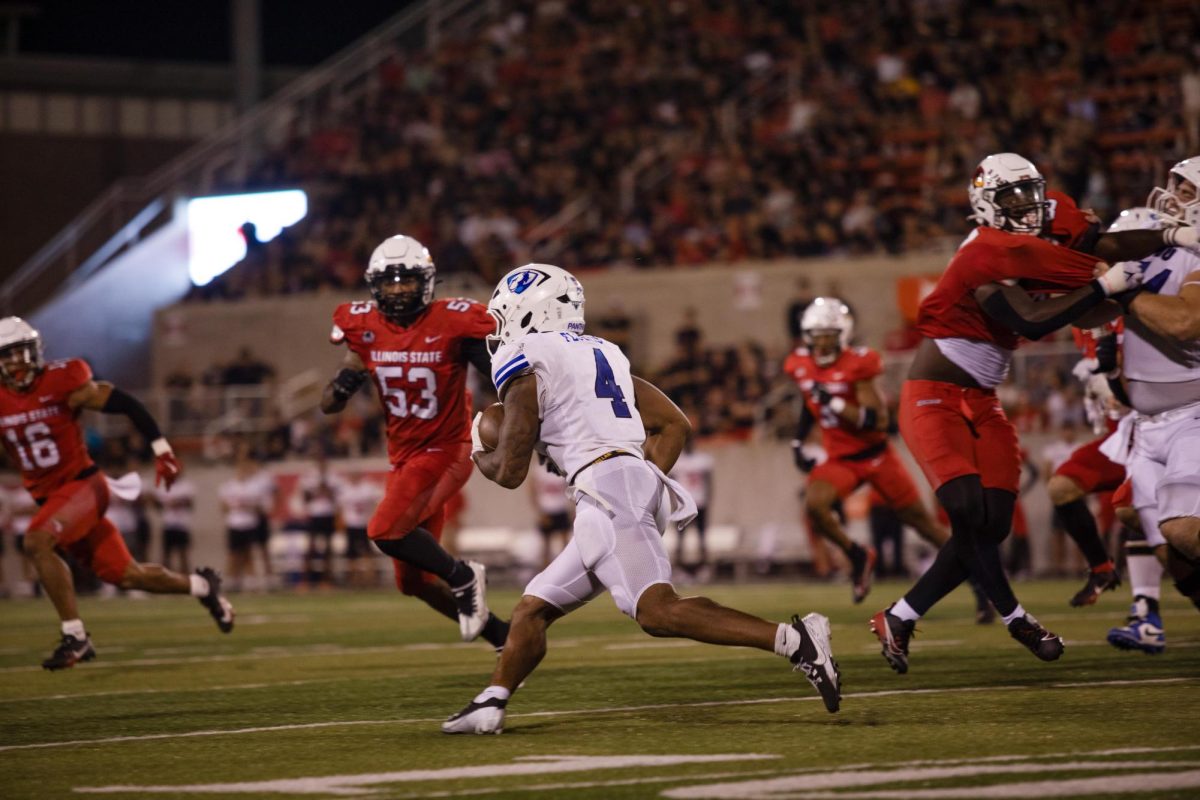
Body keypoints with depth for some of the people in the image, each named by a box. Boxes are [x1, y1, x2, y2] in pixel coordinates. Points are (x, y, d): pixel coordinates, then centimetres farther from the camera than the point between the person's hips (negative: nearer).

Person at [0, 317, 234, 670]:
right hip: (47, 496, 5)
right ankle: (200, 586, 35)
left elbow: (125, 404, -11)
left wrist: (161, 449, -13)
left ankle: (75, 636, -21)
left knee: (36, 542, -30)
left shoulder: (61, 382, -14)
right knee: (125, 575, 8)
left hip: (83, 485, -5)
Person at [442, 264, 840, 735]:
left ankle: (793, 640, -32)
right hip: (641, 480, 10)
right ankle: (489, 706, 18)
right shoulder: (600, 354, 25)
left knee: (657, 611, -21)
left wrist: (479, 453, 22)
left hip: (605, 488, -10)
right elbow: (674, 425, 24)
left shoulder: (525, 364, 1)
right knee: (535, 607, 17)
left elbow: (511, 472, 1)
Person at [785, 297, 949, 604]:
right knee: (814, 506, -25)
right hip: (840, 460, 4)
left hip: (876, 455, -4)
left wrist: (835, 403, -32)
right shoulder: (802, 366, -1)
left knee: (920, 520, 4)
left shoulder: (857, 365, -18)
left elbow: (878, 421, -24)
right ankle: (858, 556, -1)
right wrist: (798, 442, 13)